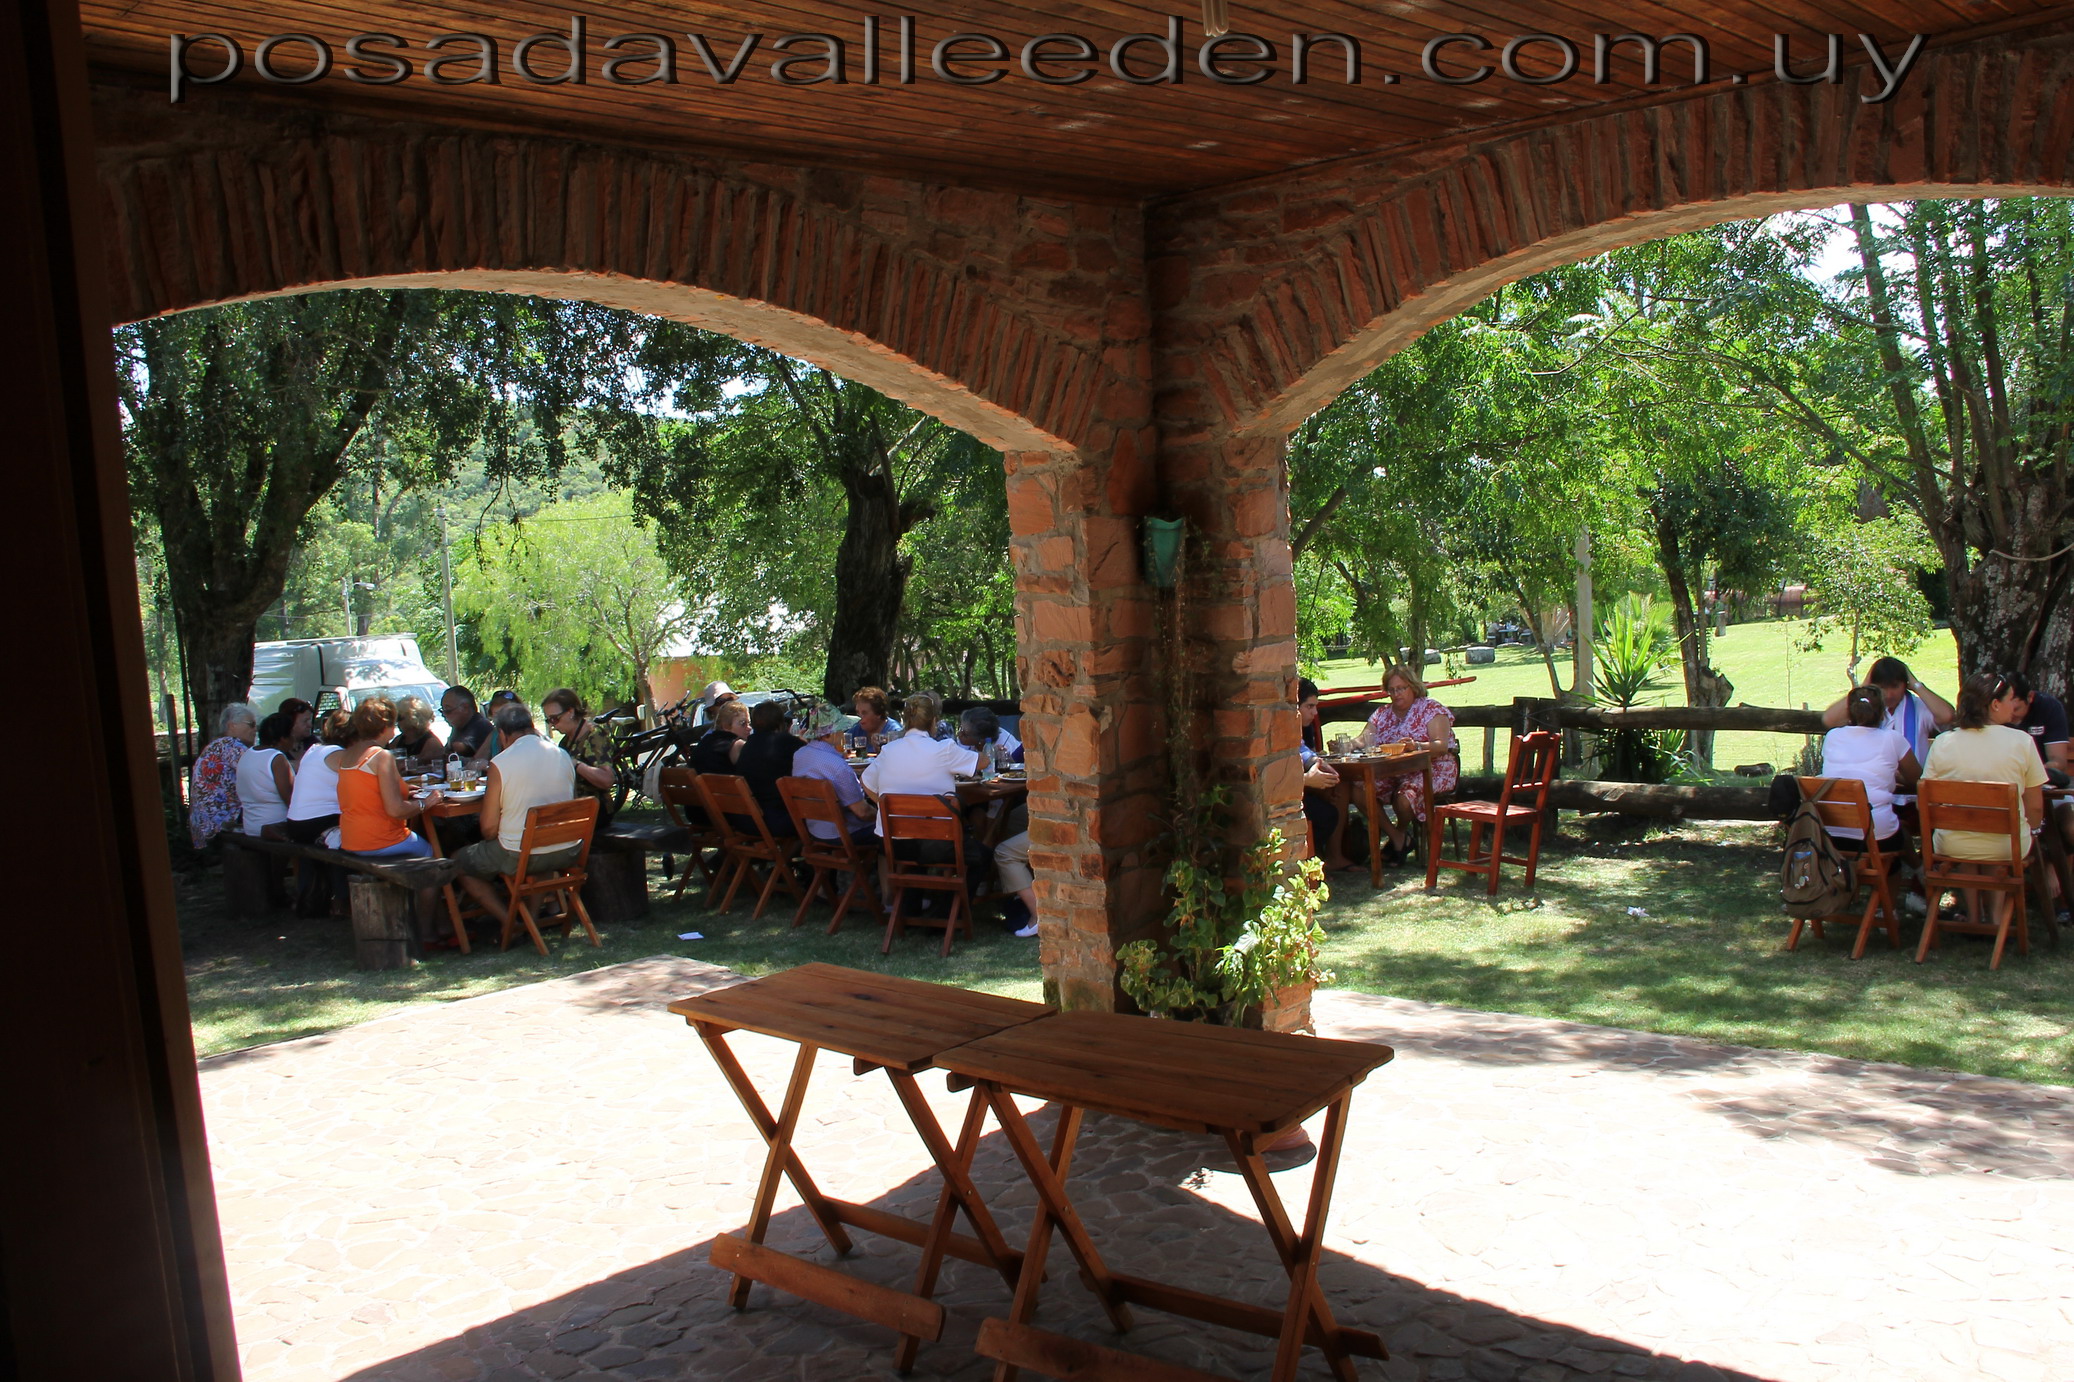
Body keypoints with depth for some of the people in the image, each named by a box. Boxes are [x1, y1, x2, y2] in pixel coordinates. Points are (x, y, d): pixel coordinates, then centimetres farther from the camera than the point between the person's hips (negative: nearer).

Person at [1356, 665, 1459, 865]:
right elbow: (1363, 742, 2)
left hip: (1432, 769, -5)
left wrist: (1415, 746, -36)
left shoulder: (1432, 709, 1)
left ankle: (1402, 831, 1)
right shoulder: (1382, 713, 16)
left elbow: (1441, 745, -14)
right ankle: (1396, 837, -10)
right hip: (1391, 771, 5)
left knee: (1405, 794, -36)